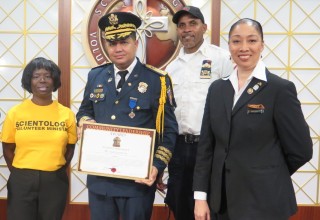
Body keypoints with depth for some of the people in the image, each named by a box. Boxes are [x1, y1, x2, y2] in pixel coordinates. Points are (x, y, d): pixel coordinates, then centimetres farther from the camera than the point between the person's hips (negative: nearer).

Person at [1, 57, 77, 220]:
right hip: (21, 180, 0)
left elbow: (70, 148, 7)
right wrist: (20, 173, 3)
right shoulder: (15, 113, -2)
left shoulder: (67, 114, -1)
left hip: (54, 181, 1)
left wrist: (56, 172, 2)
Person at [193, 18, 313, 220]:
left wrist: (267, 177, 4)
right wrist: (201, 195, 0)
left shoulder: (281, 89, -10)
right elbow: (206, 146, 5)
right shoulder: (217, 89, 6)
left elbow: (300, 150, -8)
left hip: (264, 201, -4)